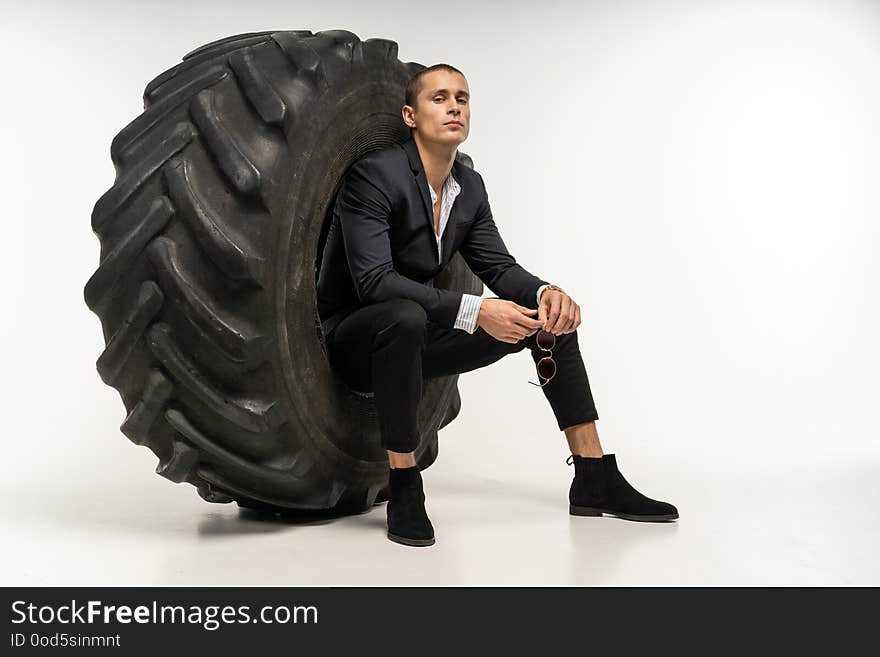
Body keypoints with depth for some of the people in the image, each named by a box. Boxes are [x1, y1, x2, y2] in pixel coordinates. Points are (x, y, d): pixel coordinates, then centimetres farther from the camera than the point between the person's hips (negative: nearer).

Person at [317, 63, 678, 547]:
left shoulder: (470, 187, 4)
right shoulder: (374, 175, -19)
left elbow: (500, 268, 5)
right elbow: (374, 281, -29)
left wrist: (546, 293, -18)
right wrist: (473, 312, -37)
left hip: (415, 337, 8)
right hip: (350, 338, -7)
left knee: (550, 316, 0)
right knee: (405, 317, -42)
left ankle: (594, 478, 2)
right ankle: (404, 489, -26)